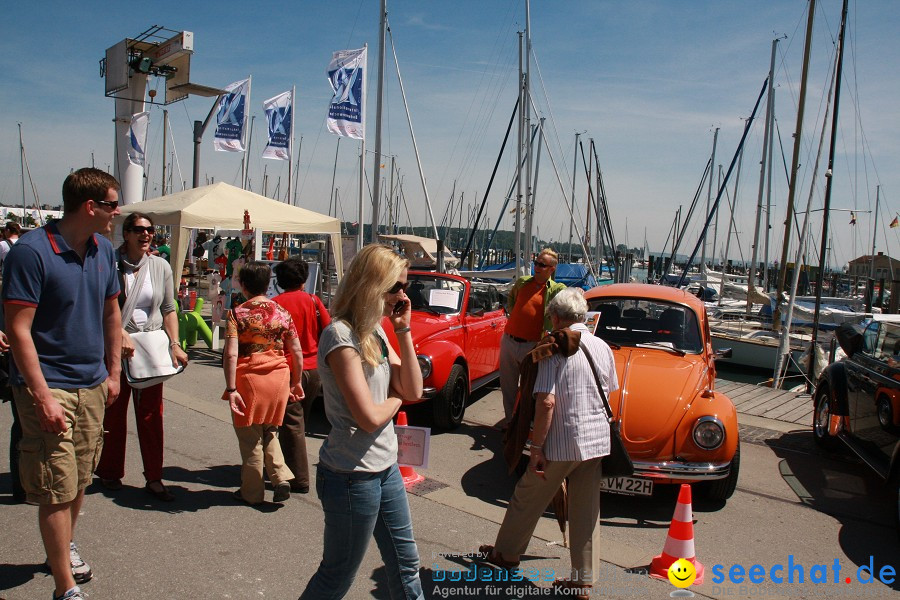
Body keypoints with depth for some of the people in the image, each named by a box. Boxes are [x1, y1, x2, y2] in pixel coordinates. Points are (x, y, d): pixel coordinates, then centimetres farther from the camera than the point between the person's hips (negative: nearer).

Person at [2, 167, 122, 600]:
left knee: (80, 480, 19)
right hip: (49, 387, -6)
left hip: (93, 386, 7)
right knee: (58, 489, -1)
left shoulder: (103, 250, 5)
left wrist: (113, 373, 14)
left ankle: (65, 548, 42)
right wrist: (43, 396, -20)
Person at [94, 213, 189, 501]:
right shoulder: (111, 264, -6)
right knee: (113, 412, 10)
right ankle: (110, 473, 27)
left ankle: (154, 478, 14)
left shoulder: (161, 266, 5)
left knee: (151, 414, 5)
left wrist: (175, 344, -1)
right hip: (116, 348, -2)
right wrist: (121, 334, -21)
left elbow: (169, 309, 8)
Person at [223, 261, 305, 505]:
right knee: (270, 433, 21)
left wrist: (231, 389, -14)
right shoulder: (282, 312, 3)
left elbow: (231, 355, -16)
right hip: (279, 377, 4)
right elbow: (297, 352, 4)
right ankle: (281, 477, 4)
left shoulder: (237, 314, -7)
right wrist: (296, 382, 15)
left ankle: (252, 492, 21)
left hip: (249, 379, -3)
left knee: (250, 437, 11)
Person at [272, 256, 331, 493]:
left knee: (292, 425, 2)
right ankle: (291, 465, 36)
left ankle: (300, 480, 3)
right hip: (313, 370, 4)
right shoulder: (313, 301, -1)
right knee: (299, 421, 20)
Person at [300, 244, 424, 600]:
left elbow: (413, 390, 3)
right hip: (353, 477, -8)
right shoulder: (341, 335, -21)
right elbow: (369, 417, -24)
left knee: (405, 564, 21)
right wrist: (395, 399, -4)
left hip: (386, 468, 8)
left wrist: (403, 331, -3)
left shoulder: (376, 331, 5)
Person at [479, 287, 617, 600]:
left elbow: (547, 402, -21)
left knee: (528, 497, 14)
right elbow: (608, 393, 13)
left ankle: (506, 553, 32)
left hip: (562, 441, -6)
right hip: (598, 439, 6)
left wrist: (536, 447, -15)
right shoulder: (602, 347, 4)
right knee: (587, 511, 14)